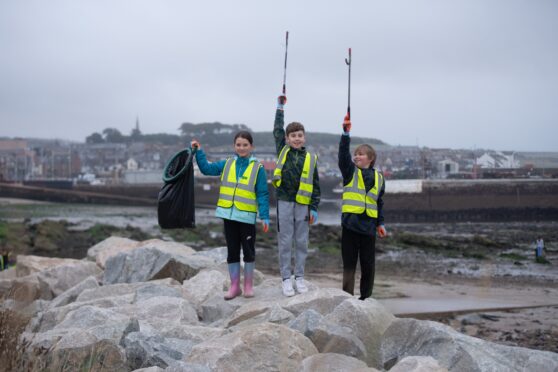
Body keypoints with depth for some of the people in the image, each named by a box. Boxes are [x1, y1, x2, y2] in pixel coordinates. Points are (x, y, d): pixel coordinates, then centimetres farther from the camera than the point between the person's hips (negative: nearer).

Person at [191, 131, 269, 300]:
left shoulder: (258, 167, -4)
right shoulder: (227, 164, 7)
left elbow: (263, 194, -6)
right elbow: (207, 168, 5)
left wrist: (264, 216, -10)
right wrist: (198, 151, -5)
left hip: (247, 216, -3)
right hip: (229, 215, 3)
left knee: (248, 251, 6)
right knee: (232, 251, 9)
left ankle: (248, 285, 20)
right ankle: (234, 286, 18)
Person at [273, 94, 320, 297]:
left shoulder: (311, 158, 4)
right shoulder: (283, 150, 5)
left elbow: (315, 185, 5)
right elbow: (277, 129, 12)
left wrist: (314, 208, 0)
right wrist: (280, 107, 14)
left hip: (303, 205, 0)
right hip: (284, 202, 0)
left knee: (302, 242, 7)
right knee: (285, 242, 3)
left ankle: (299, 277, 17)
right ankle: (286, 278, 9)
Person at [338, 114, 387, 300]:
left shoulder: (378, 177, 10)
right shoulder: (350, 171, 3)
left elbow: (379, 202, 16)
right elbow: (343, 153, -14)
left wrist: (381, 223, 13)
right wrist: (346, 133, -26)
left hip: (368, 225, 2)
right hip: (350, 223, -2)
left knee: (368, 264, 7)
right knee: (349, 263, 0)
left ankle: (366, 297, 19)